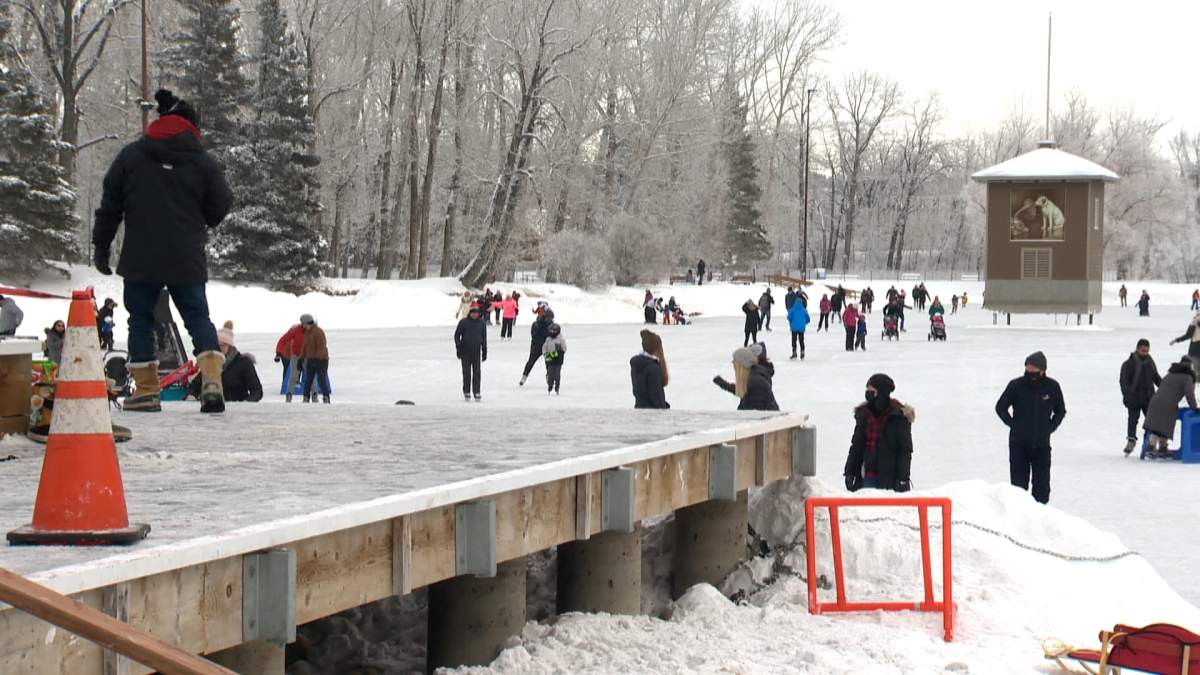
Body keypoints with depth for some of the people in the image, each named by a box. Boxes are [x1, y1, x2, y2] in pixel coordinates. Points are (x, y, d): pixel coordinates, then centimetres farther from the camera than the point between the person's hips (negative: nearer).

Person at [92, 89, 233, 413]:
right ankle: (211, 380, -12)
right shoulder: (202, 162, 0)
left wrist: (101, 246, 13)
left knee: (140, 318, 12)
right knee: (198, 317, 8)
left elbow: (110, 205, 5)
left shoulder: (131, 155, 3)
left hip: (140, 259, 0)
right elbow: (221, 206, 3)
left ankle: (146, 390, 9)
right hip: (187, 261, 0)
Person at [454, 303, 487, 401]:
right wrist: (458, 348, -3)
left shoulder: (482, 323, 4)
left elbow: (484, 338, 11)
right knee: (466, 373, 2)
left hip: (476, 352, 1)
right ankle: (466, 393, 11)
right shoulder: (463, 322, -3)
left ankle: (476, 393, 2)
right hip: (465, 352, -1)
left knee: (477, 373, -1)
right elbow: (457, 335, 3)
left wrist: (484, 352, 11)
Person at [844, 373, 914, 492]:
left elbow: (906, 450, -7)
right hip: (868, 477, 5)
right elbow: (856, 446, 14)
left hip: (890, 476, -5)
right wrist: (849, 472, 10)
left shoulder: (899, 417, -7)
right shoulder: (864, 414, 8)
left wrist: (903, 478, -13)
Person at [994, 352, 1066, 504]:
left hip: (1042, 444, 1)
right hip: (1019, 444, -1)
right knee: (1019, 482, 1)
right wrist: (1013, 424, -1)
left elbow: (1060, 411, 13)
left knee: (1042, 484, 5)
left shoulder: (1052, 387, -3)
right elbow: (1001, 407, 6)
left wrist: (1049, 428, 2)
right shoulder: (1016, 386, -7)